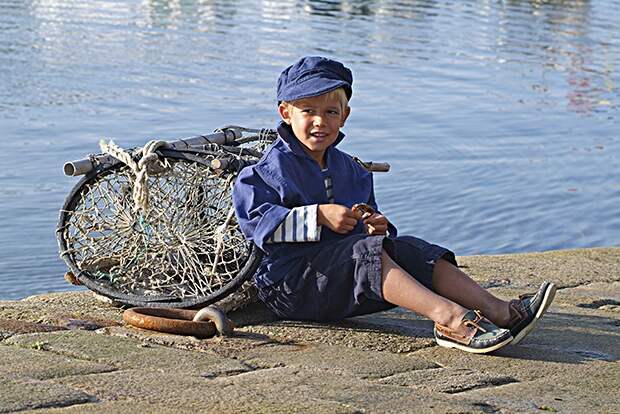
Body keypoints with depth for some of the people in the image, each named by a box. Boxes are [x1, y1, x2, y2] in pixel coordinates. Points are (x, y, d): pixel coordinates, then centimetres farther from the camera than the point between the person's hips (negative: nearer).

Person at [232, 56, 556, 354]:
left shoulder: (350, 170, 18)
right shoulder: (271, 167, -4)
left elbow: (362, 230, 22)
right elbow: (257, 222, -17)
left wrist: (376, 228, -4)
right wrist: (319, 216, -22)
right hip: (288, 280, -7)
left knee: (409, 250, -13)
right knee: (367, 252, -30)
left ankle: (498, 311, -28)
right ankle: (449, 319, -47)